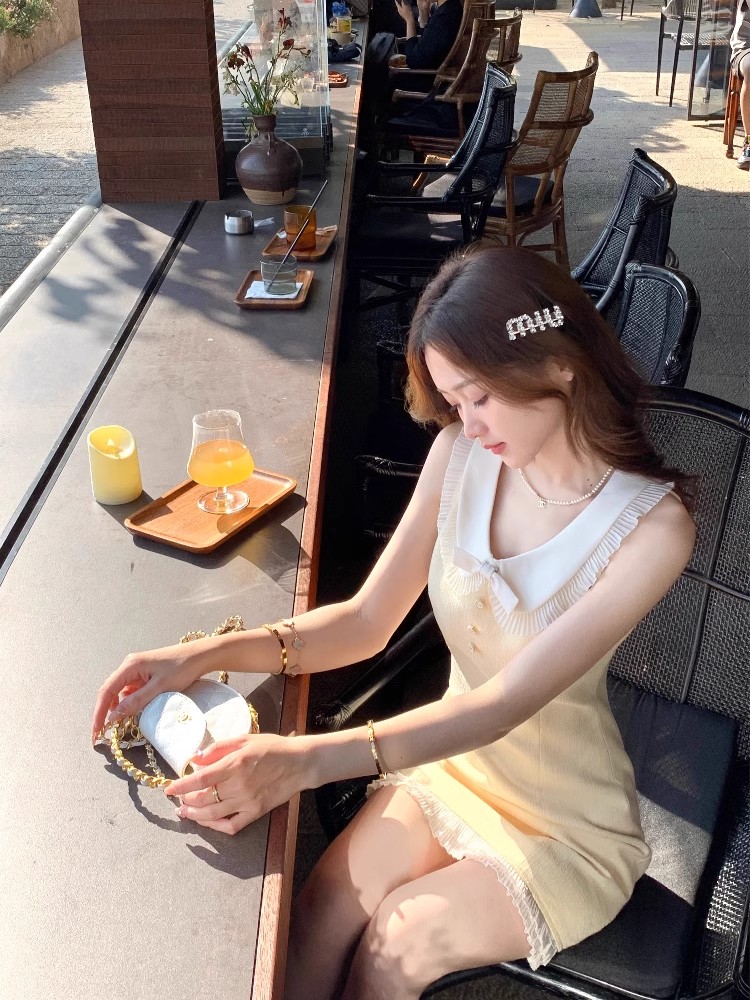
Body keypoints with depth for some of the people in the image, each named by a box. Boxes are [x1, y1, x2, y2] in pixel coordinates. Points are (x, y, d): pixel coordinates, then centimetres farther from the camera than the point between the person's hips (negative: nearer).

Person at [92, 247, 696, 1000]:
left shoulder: (652, 526, -24)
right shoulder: (464, 452, -11)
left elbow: (506, 702, -29)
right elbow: (368, 620, -7)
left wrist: (306, 760, -39)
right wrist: (210, 654, -22)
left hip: (569, 823, -3)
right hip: (453, 756, 3)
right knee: (317, 924, -18)